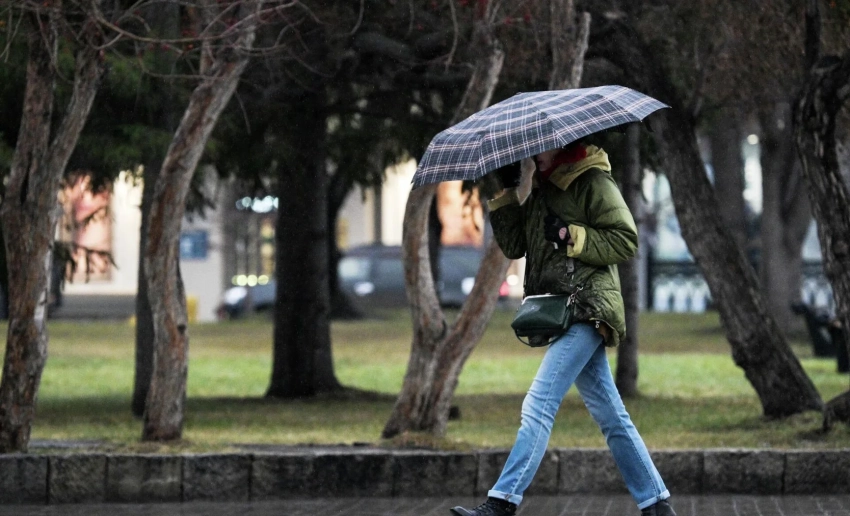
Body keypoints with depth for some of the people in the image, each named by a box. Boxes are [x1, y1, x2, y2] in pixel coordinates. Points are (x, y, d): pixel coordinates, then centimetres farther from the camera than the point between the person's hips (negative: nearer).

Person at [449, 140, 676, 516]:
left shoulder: (593, 183, -6)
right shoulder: (542, 191, 17)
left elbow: (626, 241, -10)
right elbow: (514, 246, 13)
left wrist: (571, 236, -18)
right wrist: (505, 192, 5)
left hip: (586, 312, -9)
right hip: (559, 314, 9)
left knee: (539, 404, -16)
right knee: (610, 415, 10)